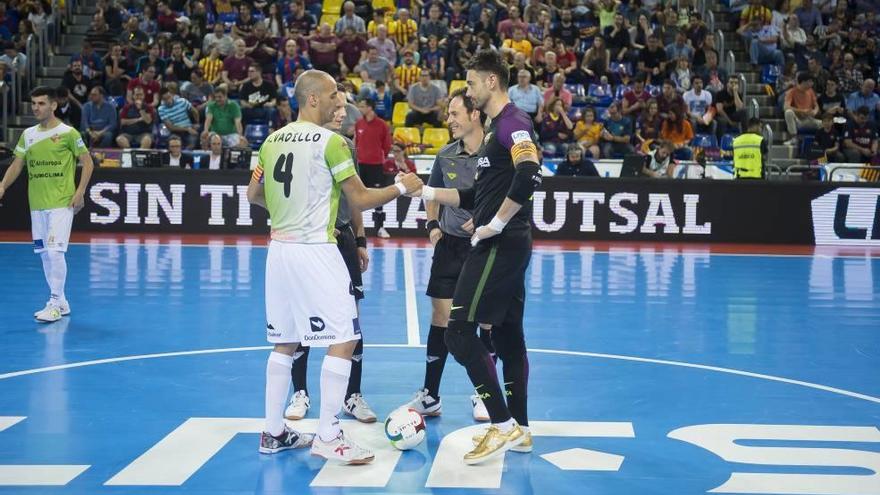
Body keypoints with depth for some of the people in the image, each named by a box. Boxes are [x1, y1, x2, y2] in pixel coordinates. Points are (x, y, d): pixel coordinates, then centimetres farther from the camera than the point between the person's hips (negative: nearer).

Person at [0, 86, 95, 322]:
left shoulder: (68, 133, -5)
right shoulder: (28, 134, 11)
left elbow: (88, 163, -3)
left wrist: (80, 192, -12)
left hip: (61, 204, -6)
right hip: (37, 205, 6)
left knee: (55, 251, -14)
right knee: (44, 254, 9)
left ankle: (55, 304, -6)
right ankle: (60, 302, 20)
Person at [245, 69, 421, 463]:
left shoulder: (273, 140, 9)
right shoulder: (330, 141, -11)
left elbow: (254, 194, 17)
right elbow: (360, 199, -9)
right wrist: (401, 187, 5)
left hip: (279, 248, 8)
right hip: (315, 250, -8)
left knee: (285, 342, 15)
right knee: (343, 340, -2)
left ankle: (274, 432, 20)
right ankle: (327, 437, -2)